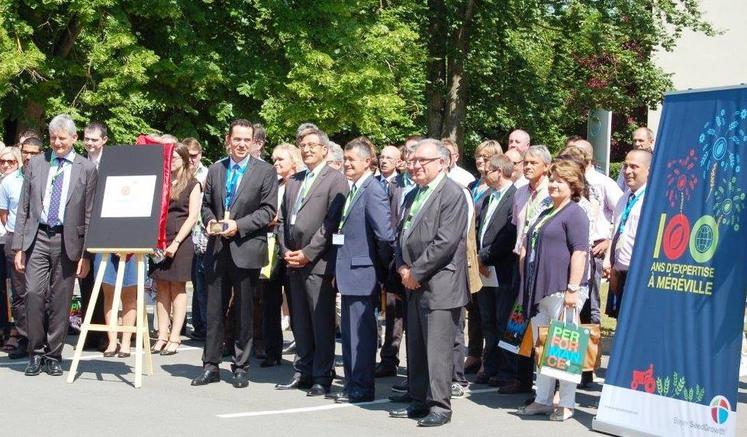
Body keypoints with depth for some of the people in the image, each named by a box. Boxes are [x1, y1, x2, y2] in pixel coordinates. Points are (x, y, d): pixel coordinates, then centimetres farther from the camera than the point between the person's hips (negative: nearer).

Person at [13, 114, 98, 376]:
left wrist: (86, 254, -4)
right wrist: (18, 246, 3)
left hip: (67, 241, -1)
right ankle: (36, 353, 7)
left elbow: (89, 215, 1)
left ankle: (53, 355, 14)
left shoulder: (87, 169, 3)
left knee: (60, 300, 2)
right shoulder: (35, 165, 10)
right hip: (38, 238, 1)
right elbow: (23, 209, 10)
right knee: (34, 294, -8)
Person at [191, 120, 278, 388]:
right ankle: (211, 366, 13)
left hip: (246, 249, -3)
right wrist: (210, 221, -5)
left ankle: (241, 367, 14)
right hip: (217, 249, 3)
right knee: (214, 309, 6)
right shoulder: (215, 170, 12)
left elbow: (268, 210, -6)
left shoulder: (265, 172, -1)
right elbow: (206, 204, 17)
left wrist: (238, 225, -16)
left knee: (243, 312, 4)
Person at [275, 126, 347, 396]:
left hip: (318, 262, -7)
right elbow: (282, 219, 19)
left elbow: (332, 222, -12)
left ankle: (322, 378, 3)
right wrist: (286, 251, 4)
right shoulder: (293, 181, 18)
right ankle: (303, 372, 20)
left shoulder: (335, 180, -4)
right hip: (294, 262, 7)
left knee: (322, 323, -3)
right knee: (300, 323, 12)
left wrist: (307, 253, -13)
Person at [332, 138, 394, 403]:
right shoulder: (354, 190, 14)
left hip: (361, 273, -9)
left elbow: (385, 236, -21)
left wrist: (383, 267, -9)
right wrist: (339, 270, 13)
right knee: (349, 331, 15)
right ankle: (352, 384, 25)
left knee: (361, 332, -1)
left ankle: (362, 388, 7)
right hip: (350, 274, 9)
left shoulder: (373, 191, -16)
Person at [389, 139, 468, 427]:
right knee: (416, 347, 13)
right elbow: (402, 235, 20)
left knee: (437, 348, -6)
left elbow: (445, 242, -18)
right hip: (414, 284, 9)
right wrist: (402, 268, 2)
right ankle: (419, 401, 22)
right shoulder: (412, 195, 17)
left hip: (439, 284, -9)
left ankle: (440, 406, 2)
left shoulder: (452, 194, -11)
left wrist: (416, 273, -14)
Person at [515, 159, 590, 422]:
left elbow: (579, 252, -15)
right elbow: (530, 248, 28)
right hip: (540, 289, 9)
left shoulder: (575, 214, -7)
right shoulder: (545, 214, 21)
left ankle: (567, 404, 3)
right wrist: (527, 286, 22)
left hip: (561, 290, -9)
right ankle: (542, 400, 19)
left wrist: (573, 289, -22)